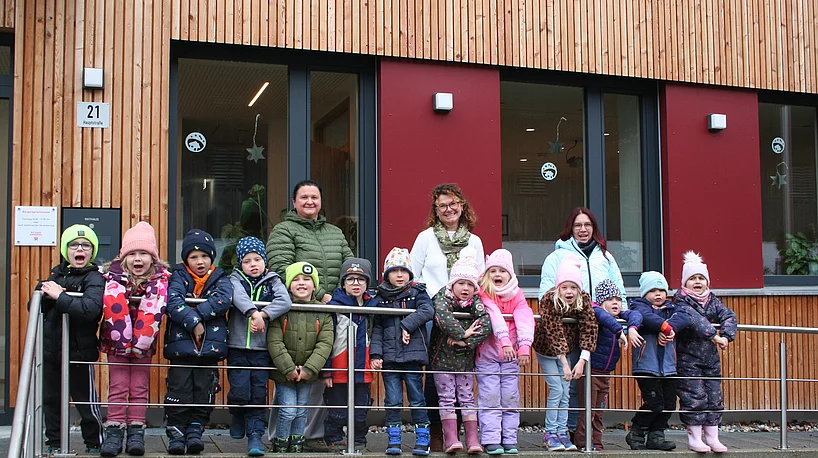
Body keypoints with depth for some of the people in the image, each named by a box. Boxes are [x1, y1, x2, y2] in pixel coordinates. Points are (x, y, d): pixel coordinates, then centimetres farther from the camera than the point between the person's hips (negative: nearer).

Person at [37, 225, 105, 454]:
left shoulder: (95, 279, -9)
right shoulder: (57, 273, 10)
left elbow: (90, 308, -29)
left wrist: (59, 296, -25)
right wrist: (44, 293, -12)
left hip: (79, 349, -6)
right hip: (50, 348, 6)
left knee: (86, 400, 3)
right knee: (50, 399, 14)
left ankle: (95, 444, 18)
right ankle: (53, 444, 27)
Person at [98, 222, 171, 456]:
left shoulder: (160, 279, -8)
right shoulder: (114, 276, -7)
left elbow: (154, 312, -20)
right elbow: (111, 306, -20)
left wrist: (140, 343, -28)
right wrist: (124, 340, -27)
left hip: (143, 345, 0)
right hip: (116, 341, 0)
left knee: (139, 389, 3)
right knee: (118, 387, -1)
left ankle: (136, 432, 8)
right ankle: (114, 432, 2)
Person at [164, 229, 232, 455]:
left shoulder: (220, 278, 8)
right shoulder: (178, 277, 5)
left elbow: (224, 299, -13)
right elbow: (173, 302, -13)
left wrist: (196, 312, -18)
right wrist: (193, 322, -20)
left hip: (210, 345, 1)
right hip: (180, 345, -1)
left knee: (204, 392, 4)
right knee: (179, 392, -2)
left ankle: (195, 430, 16)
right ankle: (176, 433, 8)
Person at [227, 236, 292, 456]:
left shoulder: (273, 281, 9)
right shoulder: (236, 279, 6)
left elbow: (285, 301, -9)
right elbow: (238, 296, -16)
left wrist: (263, 314, -19)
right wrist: (254, 312, -33)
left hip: (262, 349, 1)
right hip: (237, 347, -1)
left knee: (259, 393, 0)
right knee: (240, 392, -6)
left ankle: (255, 434, 8)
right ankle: (238, 414, 25)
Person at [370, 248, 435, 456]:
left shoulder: (417, 292, 5)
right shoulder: (381, 298, 9)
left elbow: (428, 310, -13)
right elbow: (376, 328, 4)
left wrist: (407, 324, -17)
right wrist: (375, 354, -6)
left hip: (413, 355, -2)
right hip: (389, 357, 2)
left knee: (417, 398, 3)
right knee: (392, 401, 5)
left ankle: (422, 439, 12)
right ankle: (393, 439, 14)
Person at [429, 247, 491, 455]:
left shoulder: (476, 303, -2)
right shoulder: (442, 299, -10)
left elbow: (486, 324, -16)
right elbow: (443, 318, -31)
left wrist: (466, 342, -22)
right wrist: (463, 334, -25)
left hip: (465, 359, 2)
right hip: (442, 358, -2)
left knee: (467, 397, 6)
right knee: (447, 398, 0)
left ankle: (472, 439, 7)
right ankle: (451, 438, 1)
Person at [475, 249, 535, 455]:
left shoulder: (517, 294, 4)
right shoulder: (483, 293, -5)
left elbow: (525, 320, -10)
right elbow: (494, 316, -20)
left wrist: (524, 346, -24)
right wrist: (504, 341, -33)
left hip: (511, 355, 3)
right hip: (487, 353, -3)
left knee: (510, 398, 5)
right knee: (489, 397, -5)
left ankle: (509, 440, 11)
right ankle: (491, 440, -2)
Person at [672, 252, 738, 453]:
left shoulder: (713, 301, 11)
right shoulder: (681, 301, -9)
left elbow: (729, 317, -1)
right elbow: (694, 319, -24)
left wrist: (726, 335, -19)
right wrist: (714, 335, -33)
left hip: (711, 357, 6)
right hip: (688, 358, -6)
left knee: (714, 397, 7)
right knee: (694, 397, -5)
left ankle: (712, 437, 16)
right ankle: (694, 438, 6)